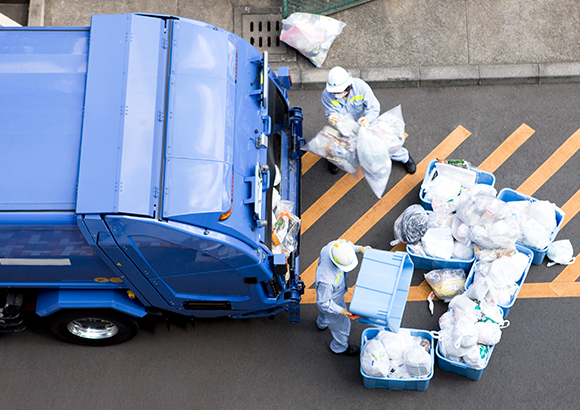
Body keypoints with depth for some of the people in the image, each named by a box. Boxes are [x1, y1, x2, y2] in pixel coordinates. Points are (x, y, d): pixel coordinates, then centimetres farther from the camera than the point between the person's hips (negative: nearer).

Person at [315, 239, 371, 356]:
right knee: (342, 325, 23)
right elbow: (323, 302, -31)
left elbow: (345, 242, -7)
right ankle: (340, 347, 55)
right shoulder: (326, 280, -49)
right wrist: (342, 311, -32)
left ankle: (321, 323, 74)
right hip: (331, 300, -6)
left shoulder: (333, 246, -33)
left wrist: (359, 249, -20)